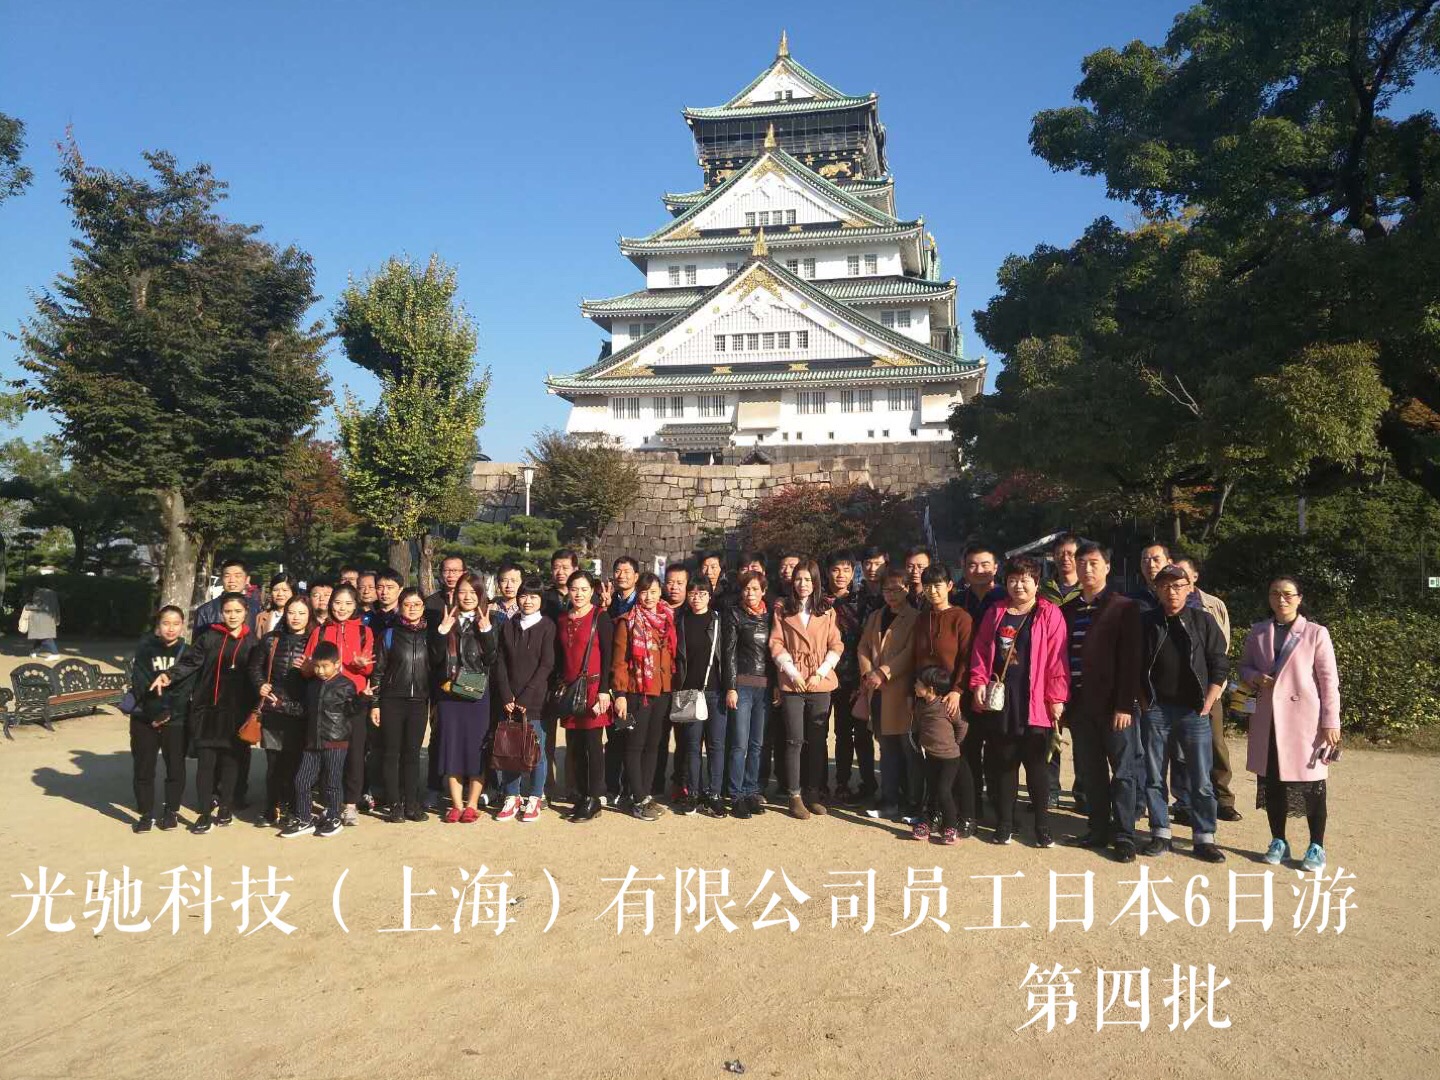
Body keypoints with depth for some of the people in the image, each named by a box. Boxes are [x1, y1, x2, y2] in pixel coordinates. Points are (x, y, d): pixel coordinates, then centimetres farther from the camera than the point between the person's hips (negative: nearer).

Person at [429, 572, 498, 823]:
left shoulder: (489, 621, 3)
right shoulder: (446, 621, 8)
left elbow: (492, 659, -6)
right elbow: (435, 659, 0)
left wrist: (485, 631, -18)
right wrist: (442, 631, -12)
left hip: (478, 693, -2)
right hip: (449, 693, 2)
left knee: (476, 747, 1)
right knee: (451, 746, 3)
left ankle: (472, 804, 10)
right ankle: (456, 804, 12)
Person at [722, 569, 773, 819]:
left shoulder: (770, 614, 10)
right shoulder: (735, 614, 0)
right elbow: (729, 652, -4)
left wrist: (776, 685, 7)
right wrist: (730, 687, -9)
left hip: (765, 686, 4)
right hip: (742, 684, -4)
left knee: (757, 744, 8)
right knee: (740, 744, -4)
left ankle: (751, 792, 17)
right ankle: (737, 797, 2)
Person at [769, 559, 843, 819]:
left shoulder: (827, 611, 7)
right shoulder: (783, 610, 6)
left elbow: (836, 646, 4)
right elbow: (776, 644, 1)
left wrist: (821, 672, -7)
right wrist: (792, 672, -9)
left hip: (821, 683, 1)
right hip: (792, 683, -1)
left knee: (817, 741, 6)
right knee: (795, 741, -2)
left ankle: (814, 793, 15)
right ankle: (795, 796, 5)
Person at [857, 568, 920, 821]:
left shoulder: (915, 618, -2)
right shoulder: (875, 617, 18)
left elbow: (910, 652, -12)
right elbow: (864, 647, 13)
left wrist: (883, 673, -17)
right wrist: (868, 673, -4)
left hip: (901, 691, -6)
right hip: (877, 692, 6)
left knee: (909, 750, -2)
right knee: (887, 748, 11)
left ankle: (913, 803, 5)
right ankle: (890, 801, 17)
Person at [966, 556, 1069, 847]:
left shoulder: (1049, 614, -2)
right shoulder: (995, 613, 10)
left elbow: (1057, 658, -6)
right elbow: (980, 651, 9)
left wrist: (1056, 697, -10)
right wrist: (979, 684, -1)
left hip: (1034, 703, -3)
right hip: (999, 700, 3)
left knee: (1037, 765, 4)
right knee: (1002, 763, 9)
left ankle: (1043, 827, 16)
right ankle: (1004, 824, 19)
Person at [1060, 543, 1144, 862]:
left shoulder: (1124, 608, -3)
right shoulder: (1067, 610, 11)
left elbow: (1130, 660, -9)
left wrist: (1125, 705, -15)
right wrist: (1062, 700, 5)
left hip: (1114, 704, -5)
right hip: (1080, 704, 5)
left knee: (1124, 771, 2)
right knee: (1090, 772, 10)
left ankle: (1124, 835, 8)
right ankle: (1100, 830, 20)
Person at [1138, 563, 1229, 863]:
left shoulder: (1202, 620, 1)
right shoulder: (1146, 622, 4)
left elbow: (1220, 664, 3)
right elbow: (1136, 667, 8)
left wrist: (1207, 704, -4)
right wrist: (1144, 703, 1)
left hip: (1194, 711, -1)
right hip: (1155, 711, 1)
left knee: (1201, 780, 3)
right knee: (1154, 777, 6)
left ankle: (1205, 839, 12)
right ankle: (1160, 835, 17)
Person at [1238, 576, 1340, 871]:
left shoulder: (1316, 633, -3)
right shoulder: (1257, 632, 8)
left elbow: (1329, 681, -4)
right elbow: (1244, 666, 17)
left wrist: (1331, 722, -9)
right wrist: (1255, 678, -6)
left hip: (1305, 721, -4)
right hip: (1268, 721, 4)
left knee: (1310, 785, 2)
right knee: (1271, 783, 9)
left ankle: (1316, 847, 15)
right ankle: (1278, 842, 22)